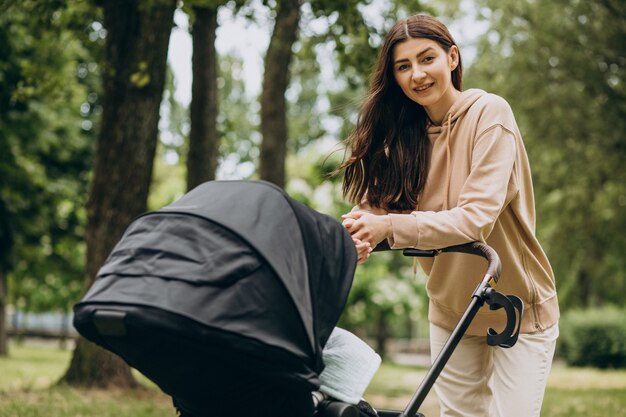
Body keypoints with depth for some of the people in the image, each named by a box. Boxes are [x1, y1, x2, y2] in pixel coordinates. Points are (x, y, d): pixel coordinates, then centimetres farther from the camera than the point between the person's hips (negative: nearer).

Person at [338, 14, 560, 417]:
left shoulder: (489, 113, -16)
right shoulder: (406, 135, 1)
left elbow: (478, 217, -27)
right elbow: (374, 201, -8)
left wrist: (391, 226, -35)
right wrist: (354, 237, -31)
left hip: (518, 307, -5)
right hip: (450, 310, 5)